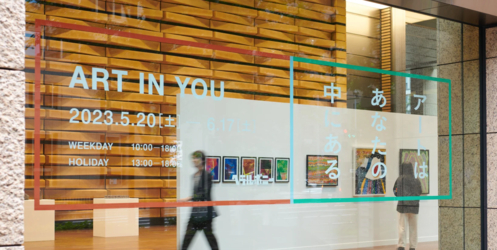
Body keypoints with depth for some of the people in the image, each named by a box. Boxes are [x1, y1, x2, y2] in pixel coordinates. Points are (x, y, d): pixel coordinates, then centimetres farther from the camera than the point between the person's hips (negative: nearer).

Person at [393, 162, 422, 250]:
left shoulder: (400, 179, -7)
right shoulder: (417, 181, 0)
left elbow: (395, 192, -3)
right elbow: (419, 193, 6)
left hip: (402, 205, -2)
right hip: (414, 206, 2)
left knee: (402, 227, 1)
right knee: (413, 227, 10)